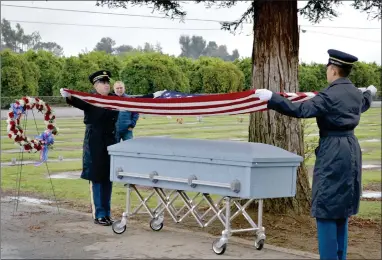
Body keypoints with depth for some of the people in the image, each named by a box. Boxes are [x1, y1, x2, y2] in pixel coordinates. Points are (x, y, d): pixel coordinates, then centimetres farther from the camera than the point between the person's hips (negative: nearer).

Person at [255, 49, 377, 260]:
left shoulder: (329, 94, -17)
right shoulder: (356, 93, 8)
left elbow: (301, 110, -25)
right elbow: (364, 105, 32)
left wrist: (272, 98, -24)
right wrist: (369, 93, 55)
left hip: (333, 152, -8)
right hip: (351, 150, 9)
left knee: (326, 209, -1)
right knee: (341, 209, 17)